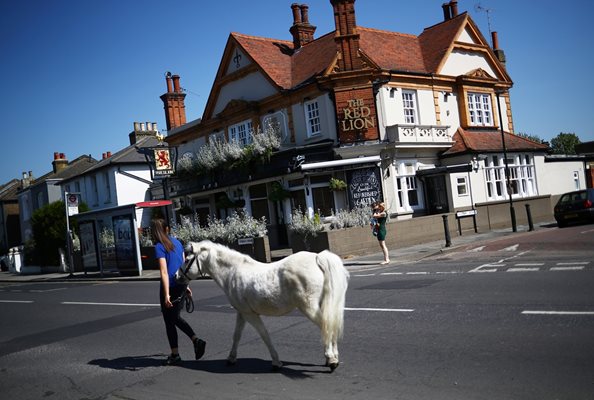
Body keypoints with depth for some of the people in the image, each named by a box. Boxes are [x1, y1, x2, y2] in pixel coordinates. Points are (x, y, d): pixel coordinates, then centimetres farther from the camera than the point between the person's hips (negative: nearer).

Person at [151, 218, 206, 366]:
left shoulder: (159, 247, -12)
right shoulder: (177, 242, 8)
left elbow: (164, 272, -18)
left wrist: (166, 295, -21)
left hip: (170, 286, -7)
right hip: (181, 284, 7)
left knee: (169, 321, 8)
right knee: (176, 317, 21)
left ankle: (175, 355, 15)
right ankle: (196, 340, 7)